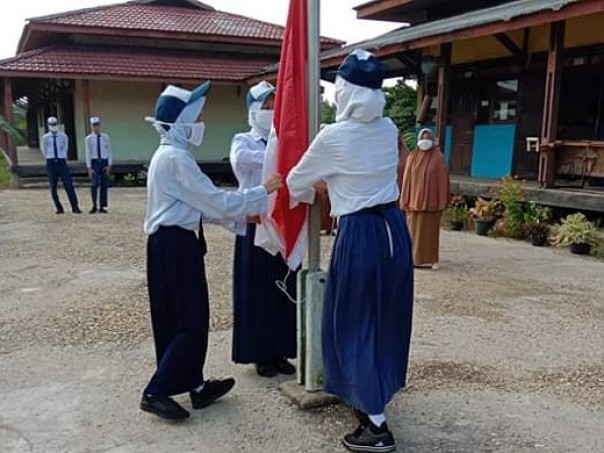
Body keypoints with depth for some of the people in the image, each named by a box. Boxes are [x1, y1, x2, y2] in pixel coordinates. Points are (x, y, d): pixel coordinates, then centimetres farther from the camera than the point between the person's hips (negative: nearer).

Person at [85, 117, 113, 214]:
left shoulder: (106, 137, 5)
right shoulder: (89, 138, 1)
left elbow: (110, 151, 6)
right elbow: (88, 153, 0)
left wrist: (109, 165, -2)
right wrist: (89, 167, -6)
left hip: (104, 162, 2)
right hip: (95, 162, -2)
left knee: (104, 185, 4)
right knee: (95, 184, -13)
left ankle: (102, 207, 13)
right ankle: (94, 205, 1)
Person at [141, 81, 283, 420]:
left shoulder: (169, 155, 15)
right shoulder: (176, 158, -17)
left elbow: (198, 206, 16)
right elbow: (216, 201, -19)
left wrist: (241, 215, 12)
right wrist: (263, 191, -10)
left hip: (170, 243, 10)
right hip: (176, 245, -10)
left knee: (180, 319, 15)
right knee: (191, 322, -1)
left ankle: (196, 386, 27)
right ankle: (156, 392, 7)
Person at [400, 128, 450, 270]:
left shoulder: (439, 158, -1)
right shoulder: (412, 157, 6)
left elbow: (443, 180, -2)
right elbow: (407, 180, 6)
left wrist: (442, 202, -7)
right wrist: (405, 200, 2)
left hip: (431, 201, -2)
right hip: (415, 200, 2)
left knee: (431, 231, 4)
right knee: (414, 230, 5)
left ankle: (431, 259, 11)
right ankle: (414, 258, 14)